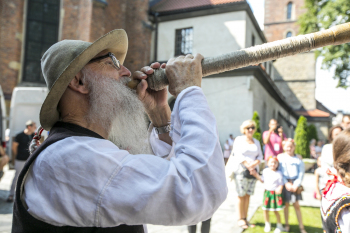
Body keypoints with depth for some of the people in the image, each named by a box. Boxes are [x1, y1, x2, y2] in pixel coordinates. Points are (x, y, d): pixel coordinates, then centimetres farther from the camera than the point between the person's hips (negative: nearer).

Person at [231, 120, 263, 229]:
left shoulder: (256, 142, 19)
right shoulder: (239, 139, 4)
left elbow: (260, 156, 13)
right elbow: (238, 155, -6)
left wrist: (254, 164, -8)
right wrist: (249, 167, -13)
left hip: (253, 170, 4)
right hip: (241, 170, -4)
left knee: (248, 195, 4)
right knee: (241, 195, -5)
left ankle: (245, 218, 12)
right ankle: (240, 219, 3)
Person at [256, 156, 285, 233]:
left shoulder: (279, 174, -10)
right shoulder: (265, 171, 3)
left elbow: (281, 184, -8)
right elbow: (262, 180, 16)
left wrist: (279, 189, -29)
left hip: (275, 193, -4)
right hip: (267, 192, 4)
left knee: (276, 211, 5)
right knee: (265, 210, 8)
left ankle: (279, 226, 26)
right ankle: (267, 225, 28)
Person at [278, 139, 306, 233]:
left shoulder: (298, 157, 4)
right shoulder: (280, 157, 1)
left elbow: (301, 172, 0)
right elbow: (279, 171, -3)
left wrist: (296, 184, -9)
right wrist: (286, 183, -11)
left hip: (295, 184, 1)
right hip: (285, 183, 0)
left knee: (296, 205, 4)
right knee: (286, 204, 7)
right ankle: (287, 224, 21)